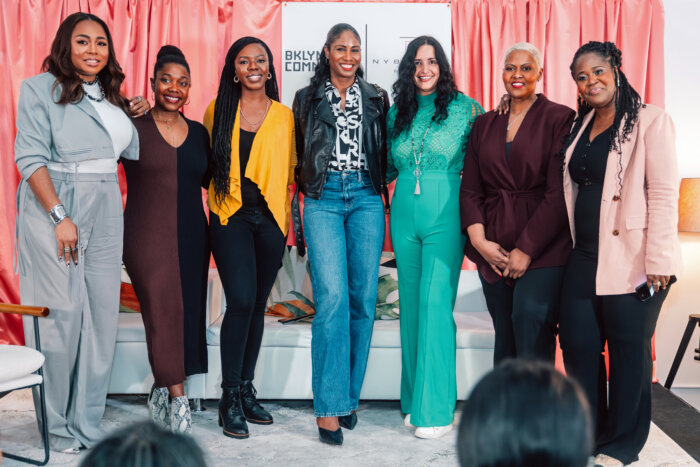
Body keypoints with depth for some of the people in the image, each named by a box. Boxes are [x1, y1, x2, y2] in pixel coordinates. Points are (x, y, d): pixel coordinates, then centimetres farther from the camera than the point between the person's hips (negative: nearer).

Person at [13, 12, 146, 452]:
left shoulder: (112, 96, 18)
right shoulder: (41, 88, 0)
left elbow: (133, 150, 19)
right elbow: (31, 157, -9)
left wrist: (137, 114, 12)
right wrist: (60, 216, -16)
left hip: (105, 212, 6)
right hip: (52, 207, -6)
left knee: (103, 315, 3)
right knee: (61, 314, -5)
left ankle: (88, 424, 14)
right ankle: (56, 427, 10)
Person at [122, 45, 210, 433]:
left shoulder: (198, 132, 13)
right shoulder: (134, 128, -1)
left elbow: (209, 178, 18)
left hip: (191, 236, 5)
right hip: (148, 236, -5)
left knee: (187, 312, 5)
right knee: (163, 310, -11)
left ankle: (161, 392, 21)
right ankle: (177, 400, -4)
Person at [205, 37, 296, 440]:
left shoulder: (285, 116, 9)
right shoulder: (218, 111, 7)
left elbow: (291, 169, 12)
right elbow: (207, 163, 16)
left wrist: (290, 211, 5)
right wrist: (220, 195, 4)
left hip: (270, 216, 2)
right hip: (232, 215, -2)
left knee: (258, 304, 8)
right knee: (241, 300, -14)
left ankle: (247, 390, 21)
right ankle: (230, 397, -1)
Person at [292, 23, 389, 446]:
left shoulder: (376, 98, 14)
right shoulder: (307, 99, 12)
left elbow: (385, 153, 17)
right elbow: (298, 158, 13)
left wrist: (384, 193, 7)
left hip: (366, 199, 2)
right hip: (323, 200, -2)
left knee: (363, 299, -1)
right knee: (332, 297, -13)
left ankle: (350, 397, 12)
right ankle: (329, 407, -10)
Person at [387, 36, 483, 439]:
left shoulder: (466, 109, 0)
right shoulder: (397, 113, 12)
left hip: (445, 214, -4)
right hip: (404, 213, 5)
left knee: (436, 303, -10)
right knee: (411, 304, 7)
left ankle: (435, 408, -2)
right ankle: (414, 400, 18)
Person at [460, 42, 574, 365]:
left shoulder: (560, 119, -2)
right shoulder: (485, 124, 14)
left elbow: (558, 194, -9)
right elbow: (469, 189, 10)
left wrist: (526, 250, -12)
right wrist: (479, 241, -4)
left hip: (542, 251, -4)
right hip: (493, 252, 5)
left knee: (533, 348, -10)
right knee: (504, 344, 10)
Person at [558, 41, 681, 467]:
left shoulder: (650, 121, -6)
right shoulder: (580, 127, 15)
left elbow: (664, 194, -12)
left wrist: (657, 261, -17)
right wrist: (572, 244, 13)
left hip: (631, 261, -6)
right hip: (585, 257, 6)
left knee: (629, 349, 5)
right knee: (578, 343, 8)